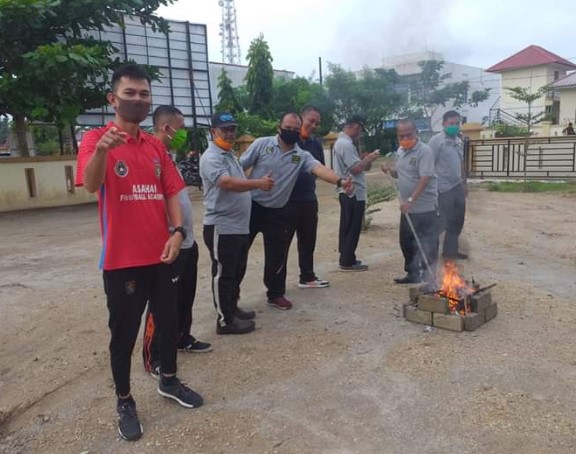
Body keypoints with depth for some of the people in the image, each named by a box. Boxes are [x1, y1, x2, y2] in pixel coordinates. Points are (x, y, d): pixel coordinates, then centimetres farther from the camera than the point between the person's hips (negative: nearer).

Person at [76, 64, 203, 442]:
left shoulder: (156, 145, 10)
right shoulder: (96, 139, -7)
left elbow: (172, 191, 8)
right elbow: (90, 185, -26)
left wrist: (177, 231, -8)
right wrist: (102, 150, -47)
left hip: (162, 254, 6)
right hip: (123, 259, -5)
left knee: (170, 320, 17)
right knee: (124, 332, 7)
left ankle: (169, 381, 38)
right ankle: (124, 402, 25)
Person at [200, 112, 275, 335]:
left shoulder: (230, 155, 18)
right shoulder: (211, 157, -15)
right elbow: (227, 183, -30)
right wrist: (259, 183, -35)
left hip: (240, 226, 10)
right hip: (221, 227, -10)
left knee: (236, 272, 19)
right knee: (223, 274, -1)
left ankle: (232, 308, 33)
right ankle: (225, 320, 7)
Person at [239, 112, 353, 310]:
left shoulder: (302, 156, -2)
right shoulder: (262, 144, -7)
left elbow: (319, 168, -20)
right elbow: (239, 167, -3)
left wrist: (339, 181, -38)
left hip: (278, 212, 2)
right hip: (251, 206, -2)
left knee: (277, 256, 8)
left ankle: (276, 294, 26)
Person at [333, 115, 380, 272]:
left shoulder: (341, 141, 15)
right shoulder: (346, 144, -18)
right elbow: (356, 169, -22)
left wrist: (363, 158, 9)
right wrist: (369, 158, -8)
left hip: (347, 192, 11)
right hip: (354, 193, -11)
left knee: (347, 227, 14)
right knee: (353, 228, -3)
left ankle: (345, 258, 22)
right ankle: (347, 262, 3)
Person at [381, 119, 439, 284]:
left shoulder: (424, 151, -16)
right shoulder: (400, 151, 10)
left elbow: (425, 178, -23)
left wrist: (411, 200, -29)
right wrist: (389, 169, 0)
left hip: (425, 208, -8)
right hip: (408, 208, 8)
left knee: (427, 245, 0)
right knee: (406, 242, 16)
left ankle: (428, 278, 11)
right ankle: (413, 273, 31)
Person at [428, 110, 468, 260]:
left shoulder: (459, 141, 13)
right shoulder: (436, 141, -11)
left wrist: (464, 183, 20)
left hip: (457, 186, 8)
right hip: (444, 188, -8)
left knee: (457, 220, 13)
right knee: (444, 222, -4)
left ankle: (451, 250, 25)